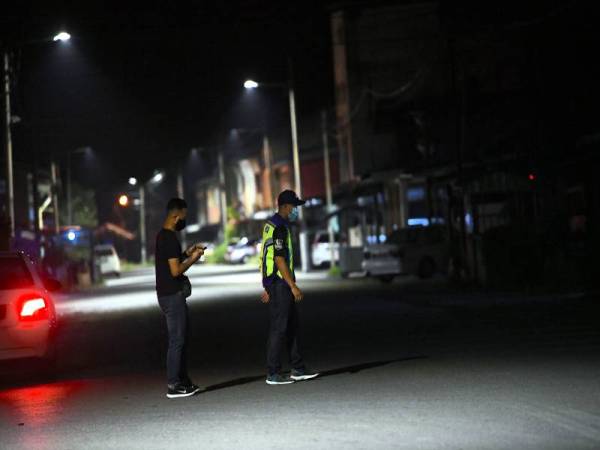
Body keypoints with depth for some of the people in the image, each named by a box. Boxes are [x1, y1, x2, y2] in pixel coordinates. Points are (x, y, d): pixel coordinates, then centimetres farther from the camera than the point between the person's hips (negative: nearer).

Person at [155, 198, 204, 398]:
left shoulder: (163, 235, 13)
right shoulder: (170, 238, -18)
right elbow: (175, 270, -22)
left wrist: (187, 253, 14)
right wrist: (193, 259, -8)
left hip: (169, 293, 10)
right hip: (172, 295, -10)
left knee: (181, 338, 15)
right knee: (177, 340, -5)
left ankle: (183, 381, 20)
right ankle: (173, 385, 0)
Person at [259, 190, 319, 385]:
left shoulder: (271, 225, 16)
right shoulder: (279, 228, -16)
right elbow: (279, 260, -21)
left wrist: (268, 287, 23)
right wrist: (293, 286, -20)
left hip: (273, 283, 10)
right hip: (280, 284, -10)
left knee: (292, 325, 14)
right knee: (279, 327, -5)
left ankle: (297, 369, 19)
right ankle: (273, 374, 0)